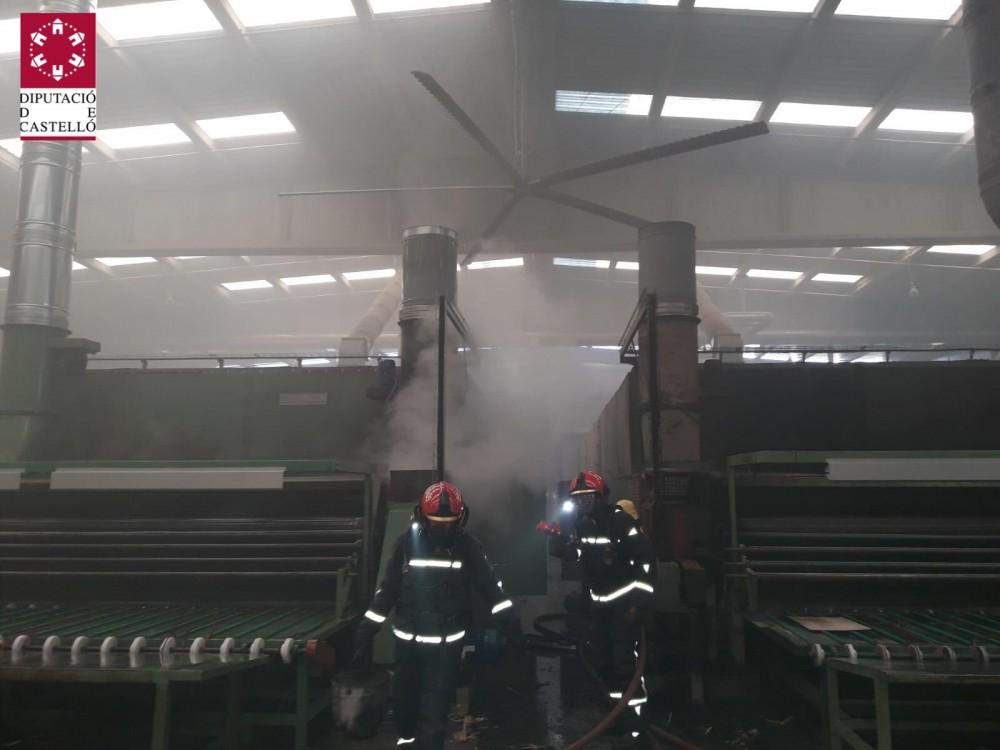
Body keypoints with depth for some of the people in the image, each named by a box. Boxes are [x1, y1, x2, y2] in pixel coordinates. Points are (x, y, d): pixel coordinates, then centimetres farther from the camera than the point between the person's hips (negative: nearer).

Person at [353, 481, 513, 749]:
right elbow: (387, 588, -2)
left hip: (447, 643, -2)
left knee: (435, 710, -1)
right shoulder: (406, 543, -7)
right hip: (407, 639, 2)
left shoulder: (468, 546, -8)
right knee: (404, 698, 20)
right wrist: (366, 631, -2)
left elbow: (489, 585, -6)